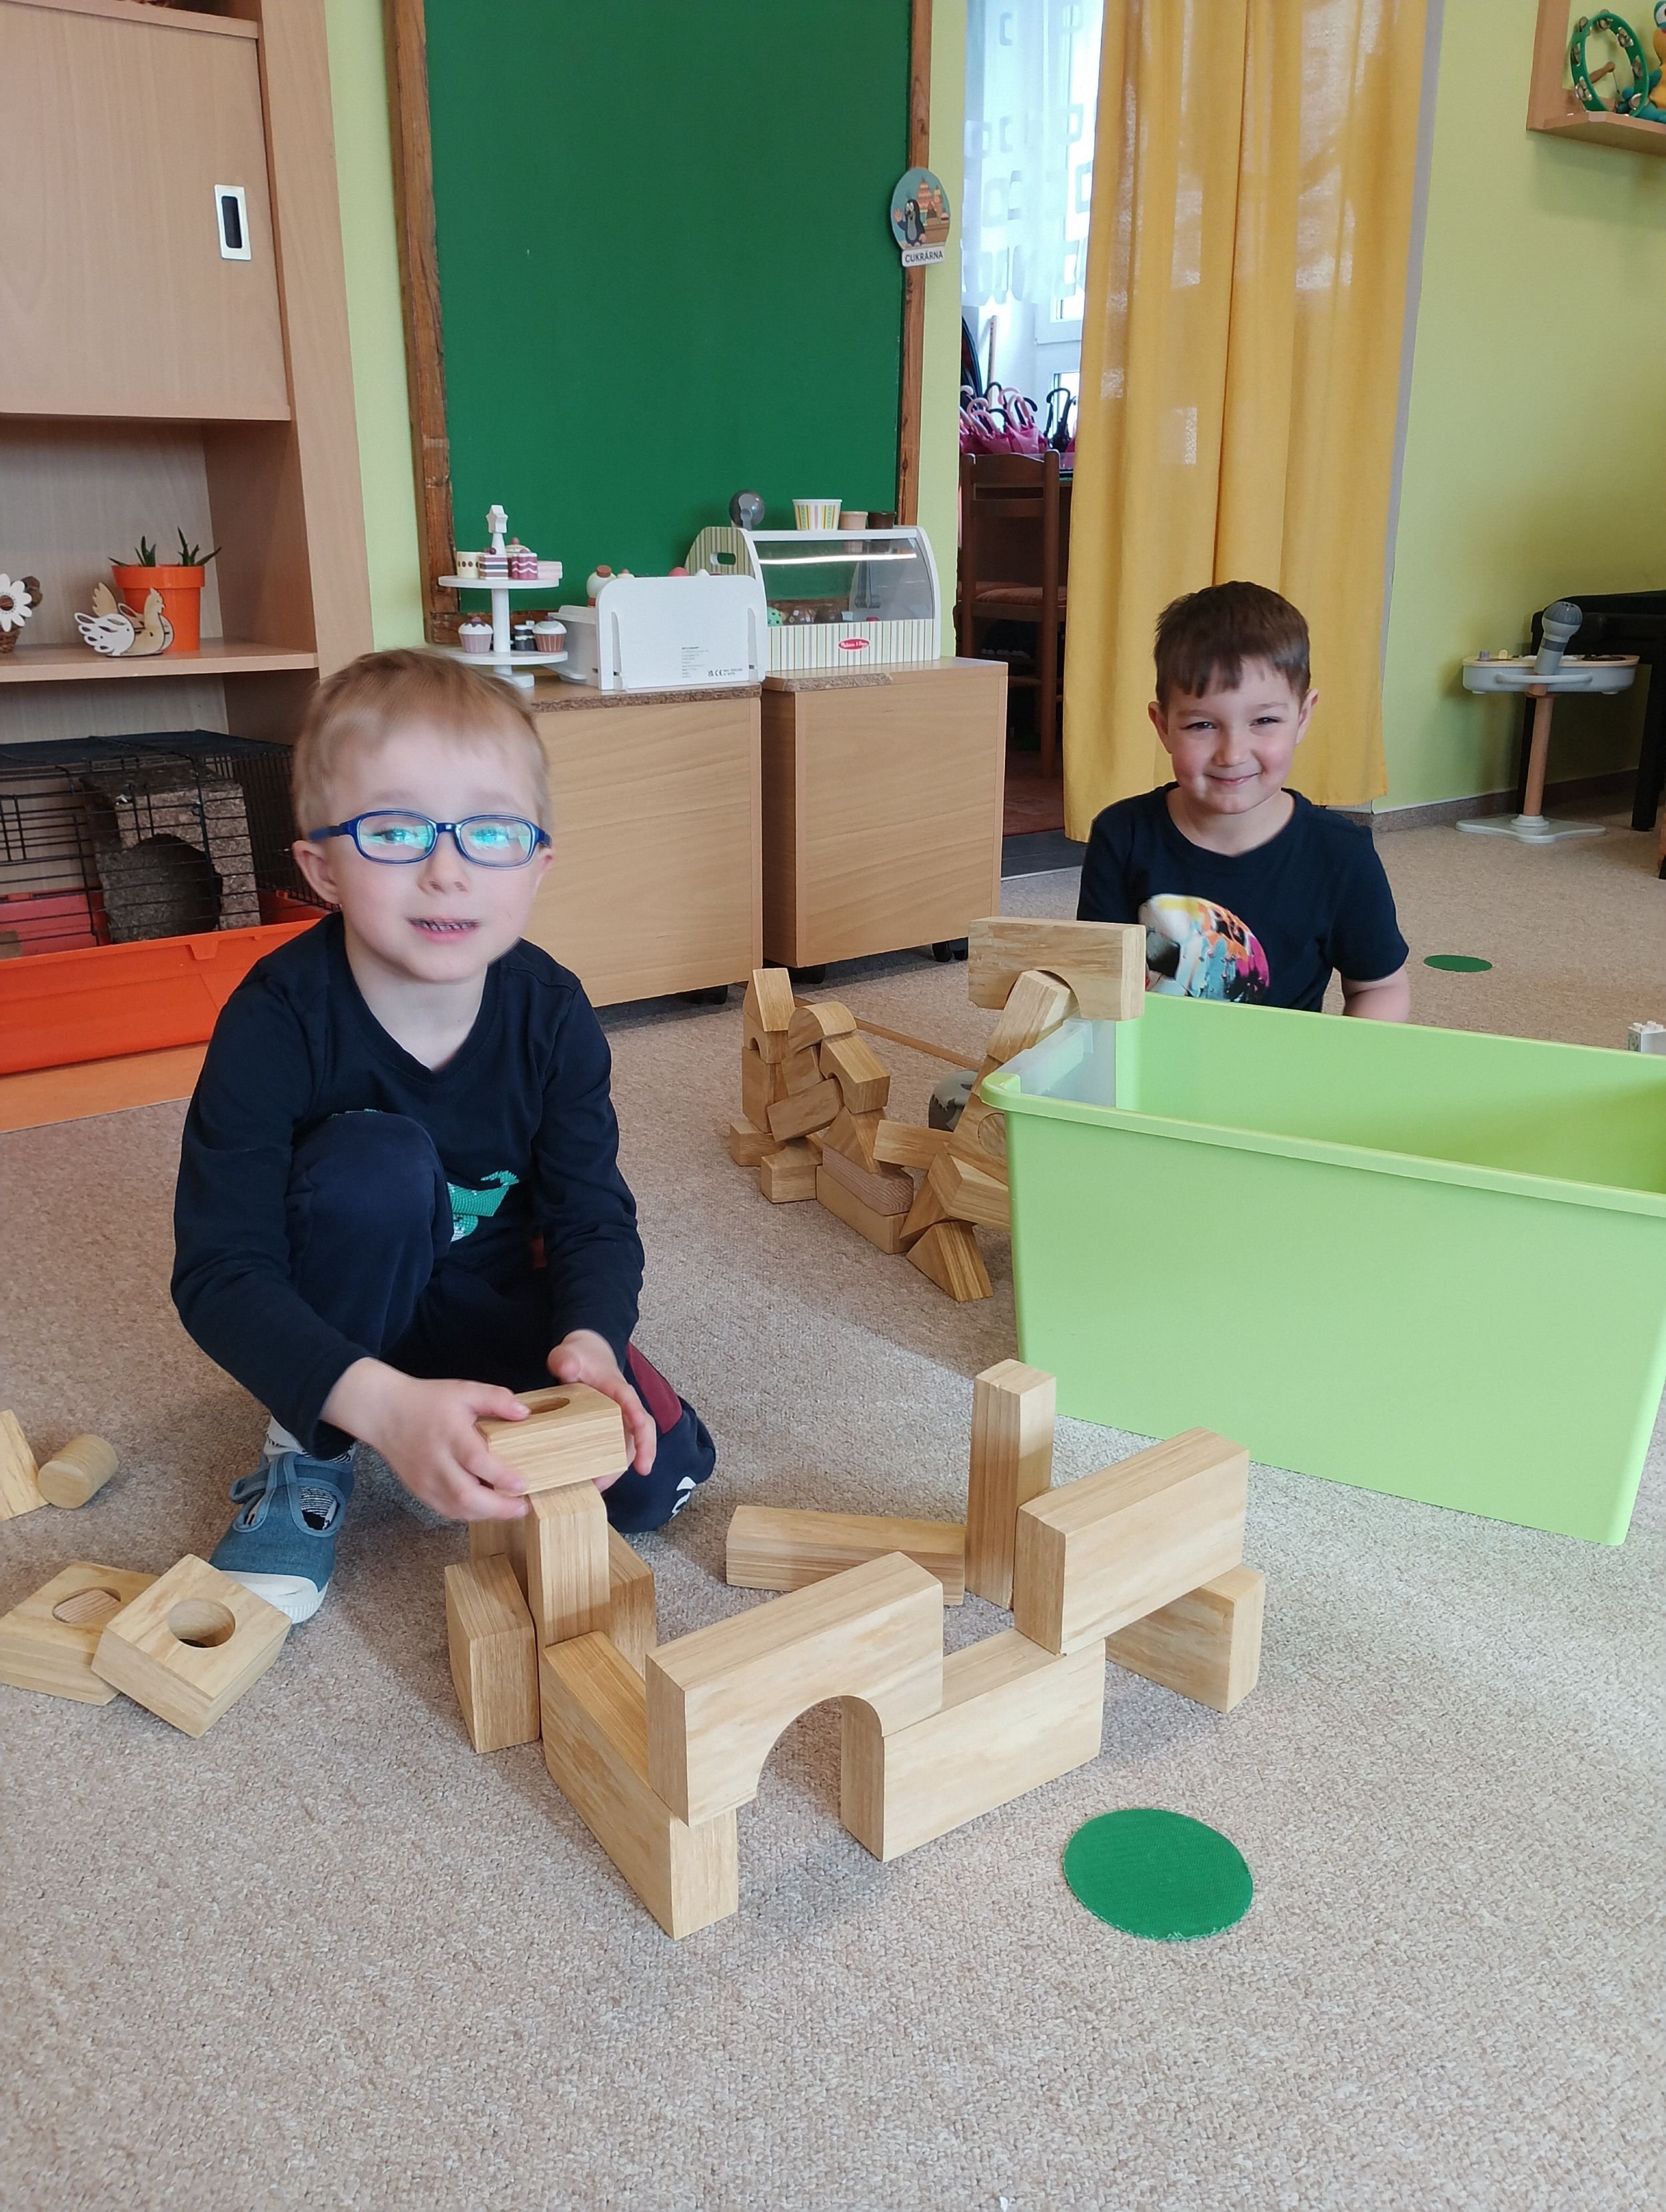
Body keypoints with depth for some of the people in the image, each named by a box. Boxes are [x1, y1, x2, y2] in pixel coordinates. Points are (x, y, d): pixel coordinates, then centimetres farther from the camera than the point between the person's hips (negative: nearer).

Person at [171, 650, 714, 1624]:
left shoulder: (552, 1014, -19)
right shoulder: (277, 1022, -29)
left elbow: (594, 1213, -16)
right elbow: (219, 1272, -32)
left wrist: (590, 1341, -39)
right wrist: (384, 1402, -48)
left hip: (492, 1301, 3)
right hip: (327, 1317, -3)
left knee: (660, 1478, -15)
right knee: (375, 1162, -35)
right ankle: (307, 1453, -12)